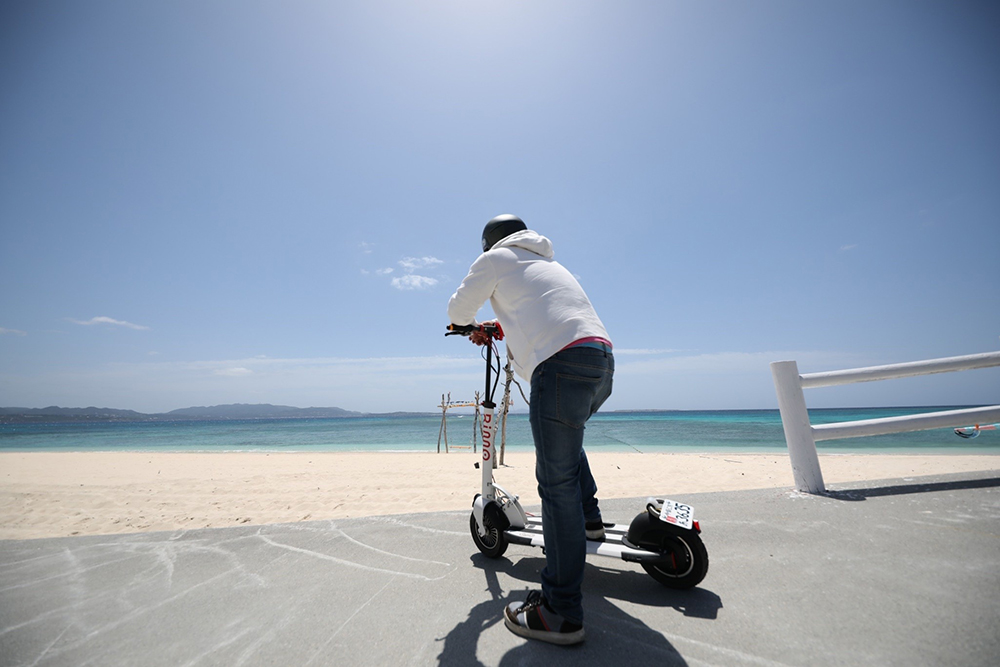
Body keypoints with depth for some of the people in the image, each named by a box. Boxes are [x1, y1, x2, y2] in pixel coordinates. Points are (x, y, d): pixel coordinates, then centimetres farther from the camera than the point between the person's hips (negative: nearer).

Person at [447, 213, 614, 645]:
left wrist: (472, 324, 40)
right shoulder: (549, 263, 35)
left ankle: (561, 611, 4)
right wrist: (502, 326, 49)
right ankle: (589, 518, 37)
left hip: (562, 363, -8)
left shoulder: (495, 258, 15)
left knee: (557, 482, -5)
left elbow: (458, 311, 19)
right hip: (603, 359, 9)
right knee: (566, 437, 31)